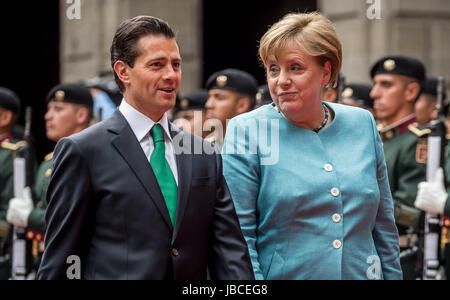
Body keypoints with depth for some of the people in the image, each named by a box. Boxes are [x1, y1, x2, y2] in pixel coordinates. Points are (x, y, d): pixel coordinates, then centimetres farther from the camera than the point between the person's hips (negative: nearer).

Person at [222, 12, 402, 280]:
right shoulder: (246, 131, -7)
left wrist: (391, 275, 5)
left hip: (361, 273, 4)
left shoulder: (363, 124, 4)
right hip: (282, 275, -3)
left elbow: (384, 225, 9)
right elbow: (236, 235, -11)